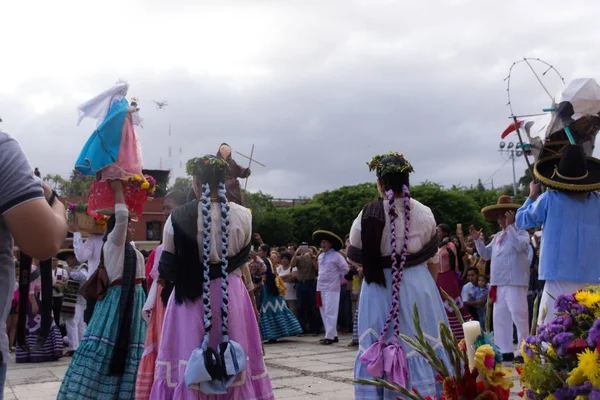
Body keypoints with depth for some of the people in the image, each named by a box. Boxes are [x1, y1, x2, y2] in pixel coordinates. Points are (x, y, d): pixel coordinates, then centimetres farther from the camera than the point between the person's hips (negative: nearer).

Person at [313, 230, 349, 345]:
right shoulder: (320, 256, 14)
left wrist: (338, 277, 0)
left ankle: (330, 336, -6)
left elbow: (345, 269, -2)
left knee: (330, 312, -9)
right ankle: (333, 335, 18)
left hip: (331, 288, -8)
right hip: (321, 287, 8)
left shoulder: (336, 256, -8)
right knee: (324, 312, 10)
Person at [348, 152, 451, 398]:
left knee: (379, 352, 7)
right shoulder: (424, 213, -2)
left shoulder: (369, 215, -9)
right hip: (419, 286, 2)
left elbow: (354, 257, 2)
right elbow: (433, 259, 6)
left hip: (380, 289, -2)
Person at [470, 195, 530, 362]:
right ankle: (505, 352, 17)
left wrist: (509, 226, -23)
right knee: (500, 318, 10)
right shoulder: (498, 236, 19)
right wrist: (477, 240, 9)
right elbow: (486, 254, 23)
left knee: (519, 317, -6)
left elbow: (520, 246, -24)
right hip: (499, 284, 8)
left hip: (515, 283, -8)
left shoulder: (520, 232, -3)